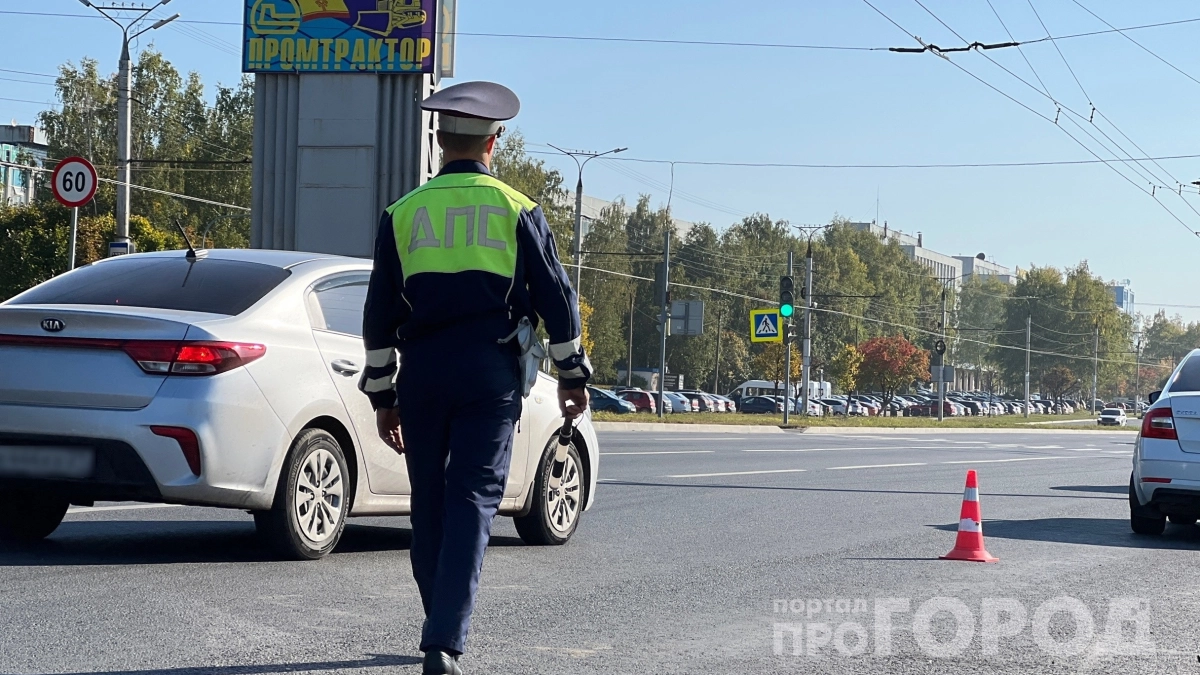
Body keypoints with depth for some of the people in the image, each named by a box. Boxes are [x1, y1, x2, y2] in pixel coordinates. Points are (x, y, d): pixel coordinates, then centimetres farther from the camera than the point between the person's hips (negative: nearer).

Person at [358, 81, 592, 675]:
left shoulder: (403, 213, 5)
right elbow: (555, 297, 2)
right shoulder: (517, 210, 2)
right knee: (472, 500, -4)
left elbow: (379, 313, 6)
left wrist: (381, 393, 13)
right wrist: (572, 374, 13)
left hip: (421, 372, 2)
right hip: (491, 372, -2)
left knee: (429, 503, 13)